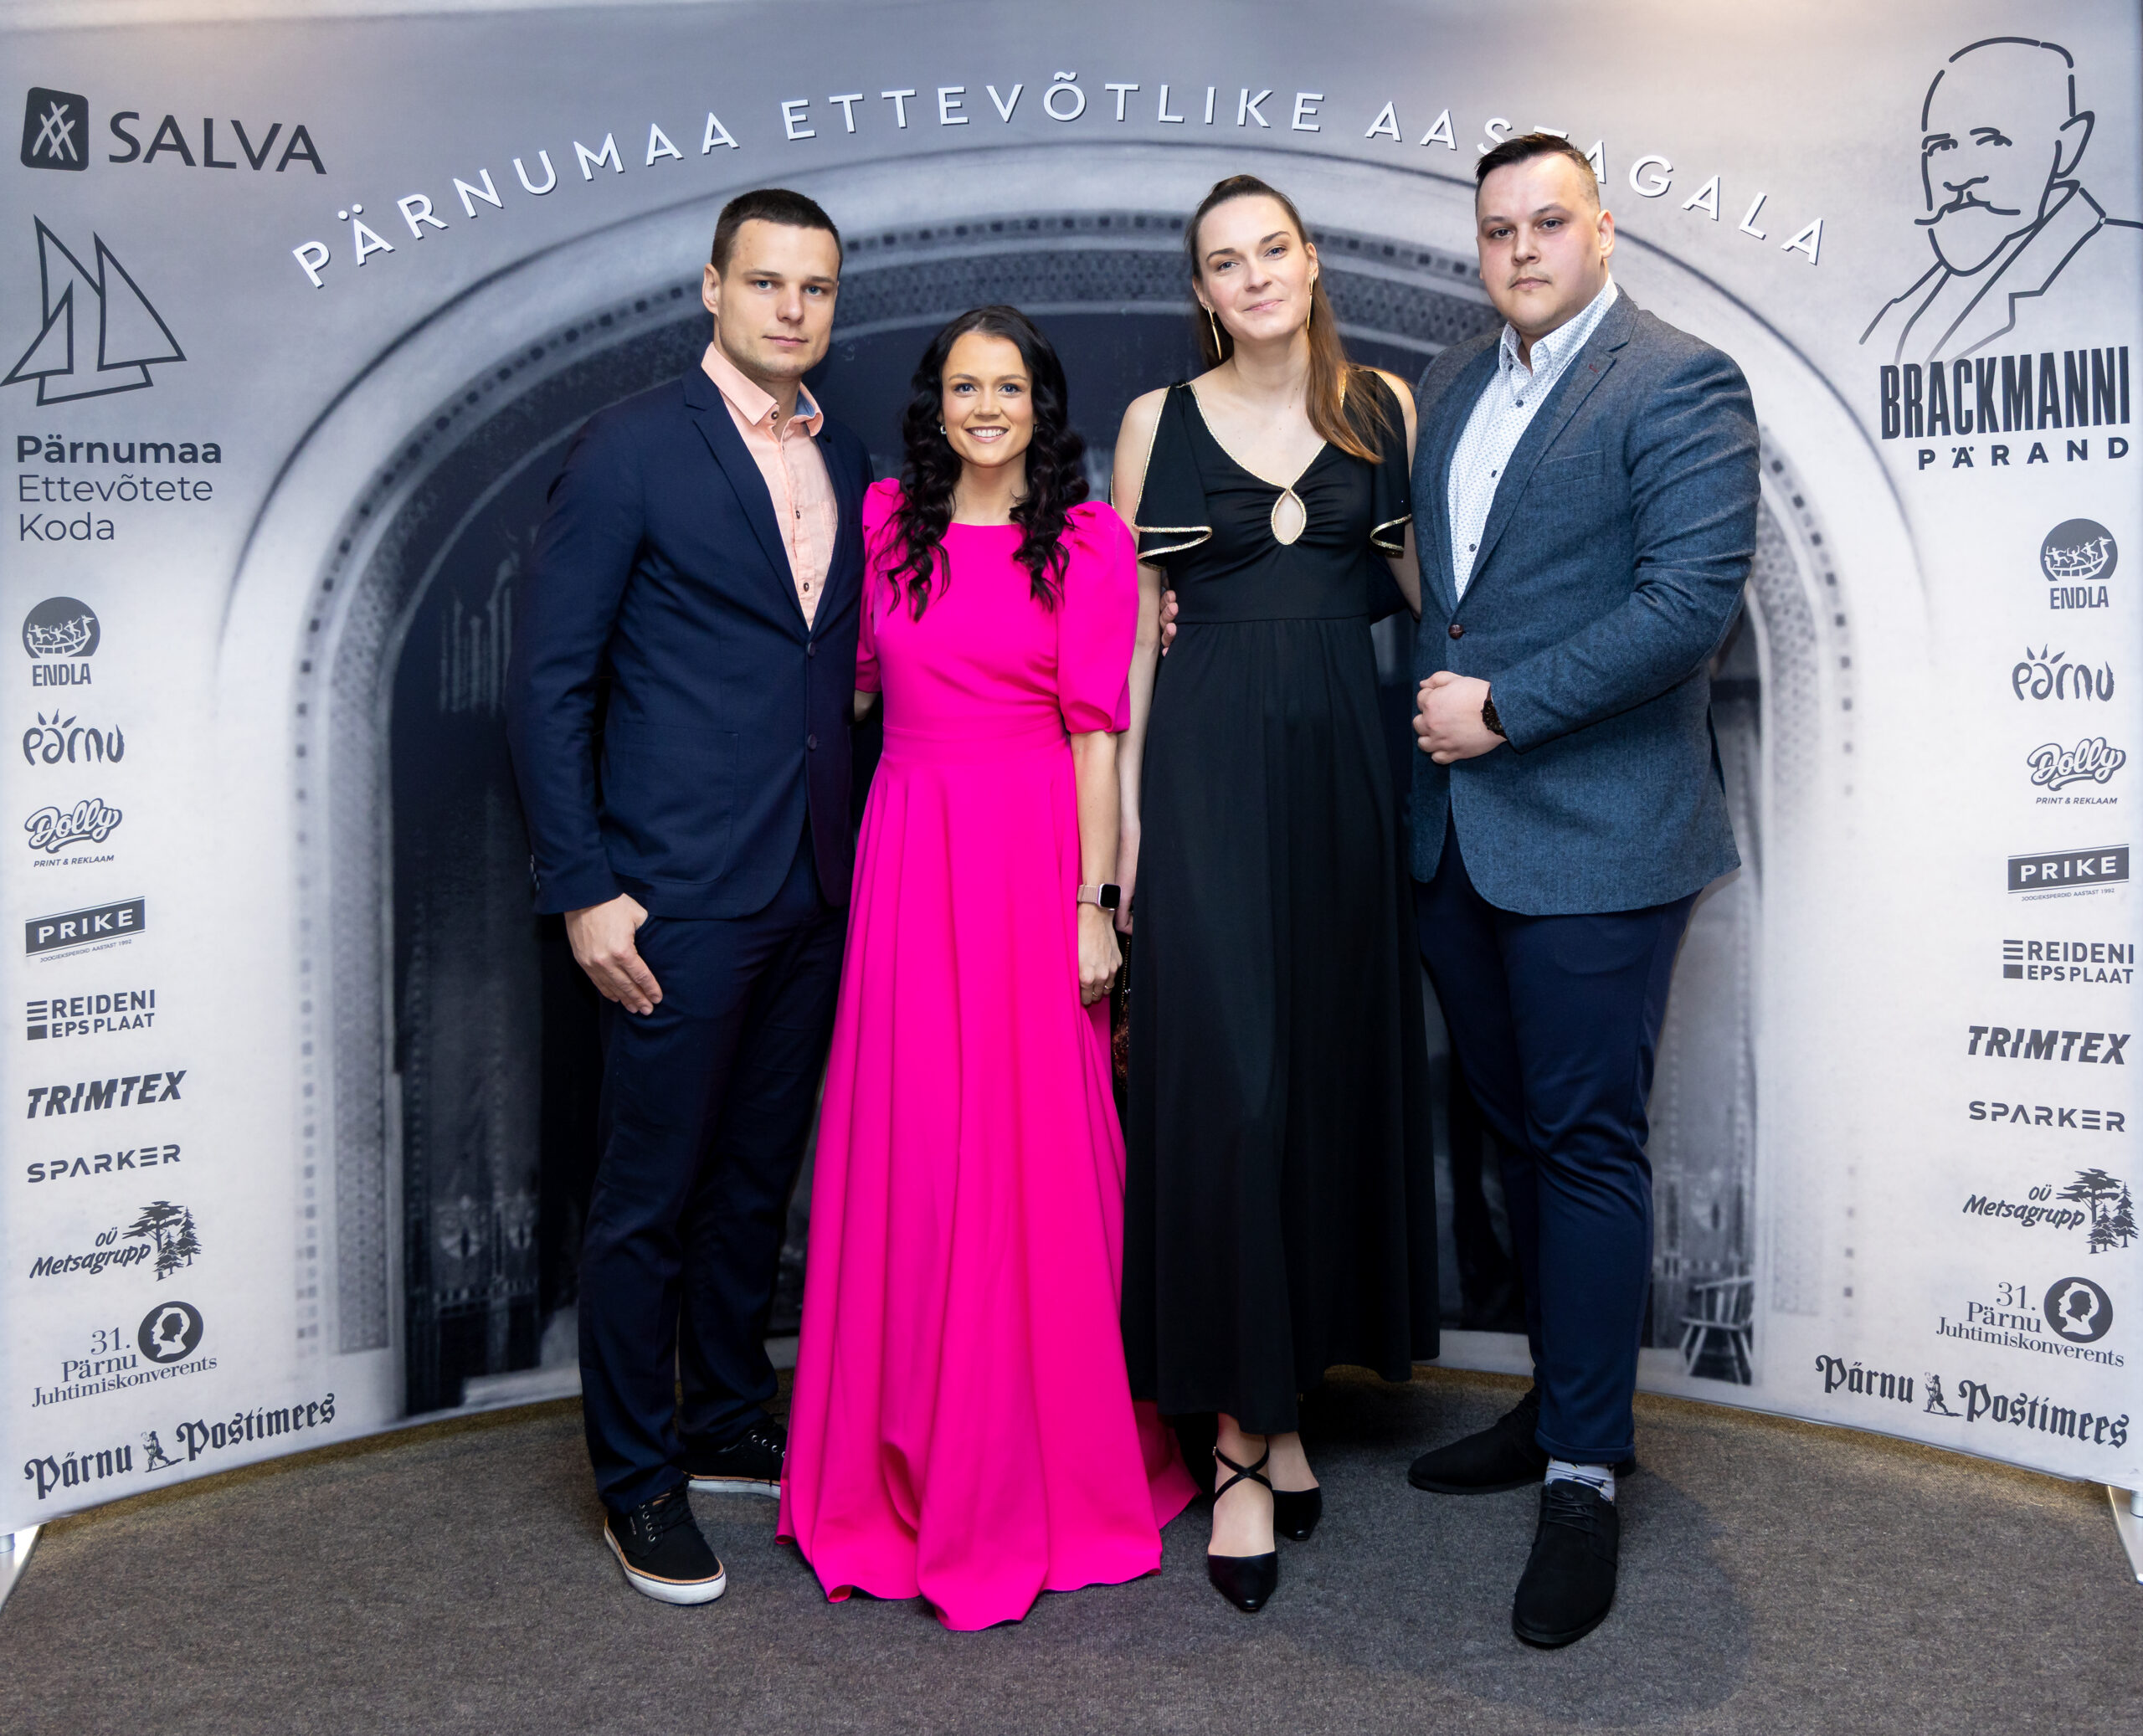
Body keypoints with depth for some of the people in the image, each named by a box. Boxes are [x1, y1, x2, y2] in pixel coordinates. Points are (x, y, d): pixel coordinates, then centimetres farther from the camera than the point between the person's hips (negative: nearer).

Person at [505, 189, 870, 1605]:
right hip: (683, 898, -6)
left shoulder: (849, 465, 12)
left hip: (816, 894, 6)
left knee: (757, 1180, 17)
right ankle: (638, 1480, 22)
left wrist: (854, 860, 6)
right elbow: (548, 684, -8)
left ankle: (729, 1424, 34)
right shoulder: (632, 450, -6)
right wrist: (585, 890, -12)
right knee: (650, 1197, 5)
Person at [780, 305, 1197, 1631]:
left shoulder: (1091, 540, 2)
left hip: (1034, 859, -3)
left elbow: (1096, 731, -4)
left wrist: (1095, 901, -8)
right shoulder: (886, 519, 11)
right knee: (907, 1147, 5)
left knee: (1037, 1151, 1)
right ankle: (915, 1463, 23)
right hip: (908, 855, 3)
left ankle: (1044, 1469, 20)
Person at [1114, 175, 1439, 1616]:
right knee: (1224, 1074, -6)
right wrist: (1125, 804, -1)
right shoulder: (1159, 420, 6)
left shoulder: (1384, 407, 10)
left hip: (1342, 755, 2)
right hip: (1207, 762, -2)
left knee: (1336, 1061, 6)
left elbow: (1426, 580, 12)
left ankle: (1284, 1394, 23)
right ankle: (1244, 1431, 6)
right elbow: (1130, 624, 5)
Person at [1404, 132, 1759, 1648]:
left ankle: (1587, 1478, 12)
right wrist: (1430, 705, 4)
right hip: (1460, 831, 7)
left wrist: (1504, 706, -17)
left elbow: (1696, 599, -17)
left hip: (1595, 837, -7)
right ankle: (1559, 1403, 32)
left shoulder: (1681, 384, -7)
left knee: (1589, 1145, -1)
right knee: (1520, 1128, 15)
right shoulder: (1451, 383, 15)